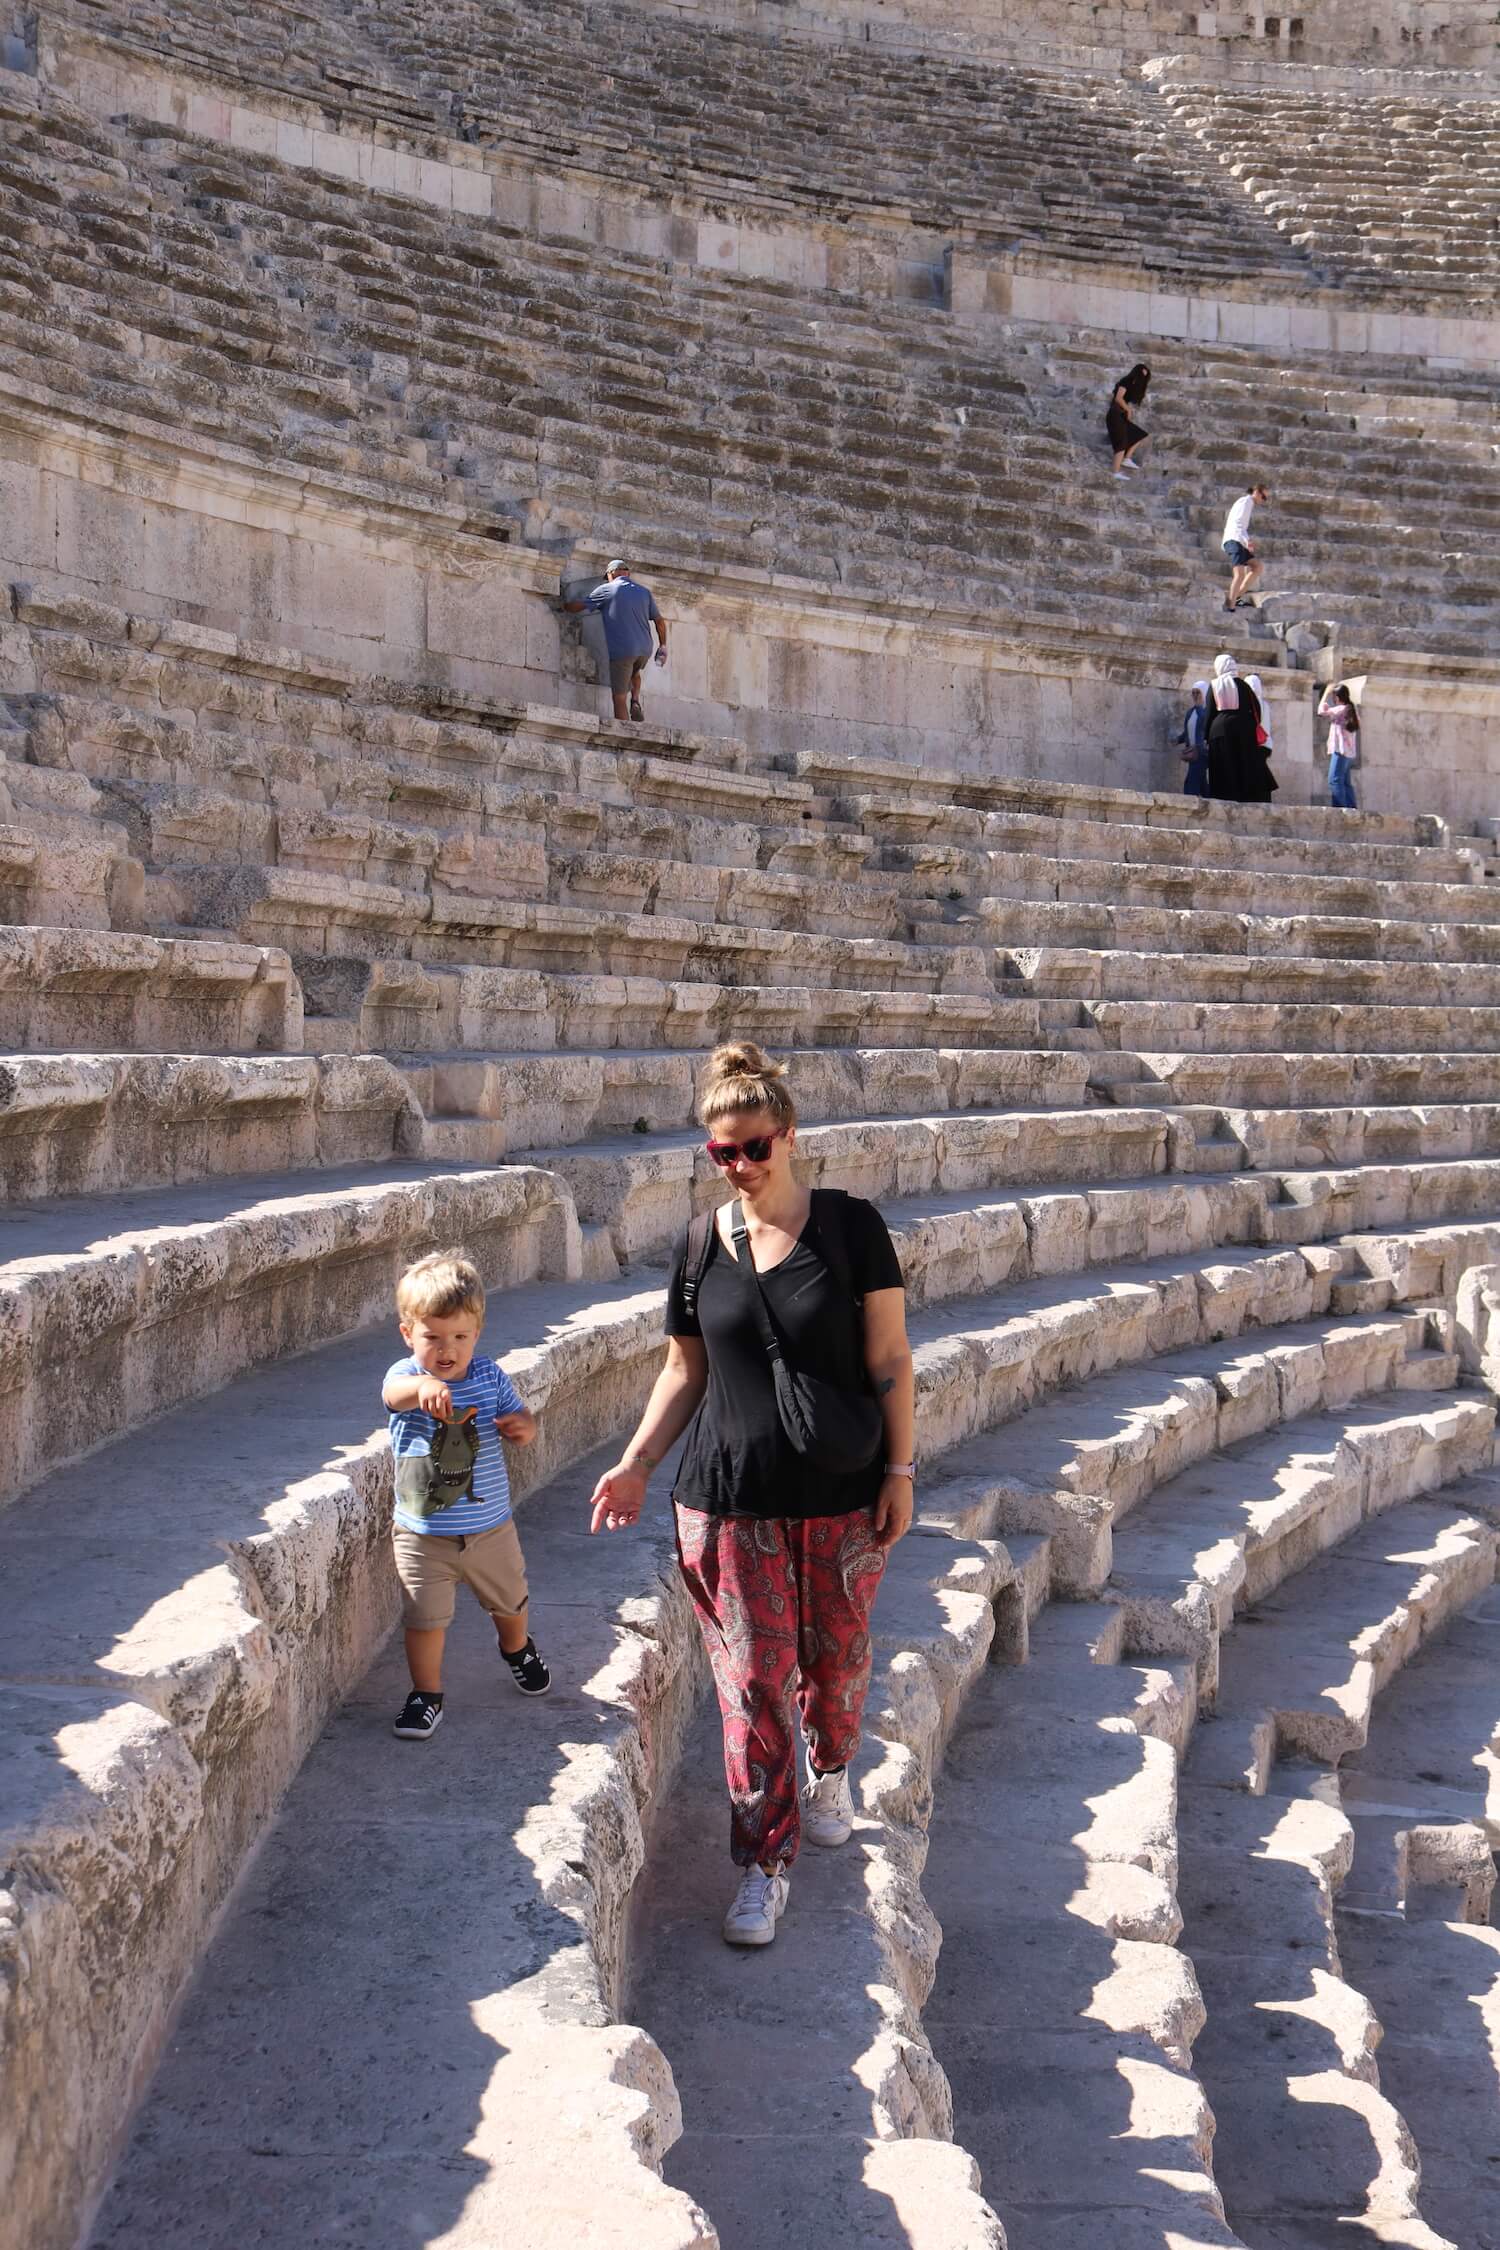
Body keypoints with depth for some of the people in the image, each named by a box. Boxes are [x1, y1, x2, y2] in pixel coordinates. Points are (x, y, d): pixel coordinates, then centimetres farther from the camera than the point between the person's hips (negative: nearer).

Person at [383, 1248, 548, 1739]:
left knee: (510, 1600, 22)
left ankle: (516, 1646, 54)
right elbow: (395, 1392, -41)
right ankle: (426, 1695, 18)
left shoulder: (490, 1378, -6)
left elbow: (521, 1418, 9)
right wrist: (423, 1386, -65)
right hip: (422, 1533, -3)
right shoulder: (406, 1376, -15)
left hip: (490, 1527, 3)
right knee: (425, 1617, -2)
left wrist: (523, 1426, -17)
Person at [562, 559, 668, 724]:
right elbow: (659, 621, 13)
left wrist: (562, 605, 26)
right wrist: (662, 646, 22)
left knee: (620, 698, 2)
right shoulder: (645, 591, 12)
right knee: (635, 673, 36)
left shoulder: (607, 590, 1)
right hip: (644, 650, 5)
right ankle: (636, 701, 12)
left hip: (621, 651, -5)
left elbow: (577, 606, 7)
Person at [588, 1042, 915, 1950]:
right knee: (753, 1681, 1)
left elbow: (889, 1358, -4)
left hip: (842, 1499, -1)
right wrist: (636, 1464, 2)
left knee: (836, 1660, 13)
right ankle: (766, 1861, 14)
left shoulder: (851, 1227, -6)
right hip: (731, 1501, 1)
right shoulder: (703, 1246, 2)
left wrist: (900, 1470, -6)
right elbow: (686, 1372, 10)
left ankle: (831, 1770, 45)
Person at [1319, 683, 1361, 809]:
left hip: (1340, 751, -9)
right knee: (1346, 783, 12)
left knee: (1335, 780, -14)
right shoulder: (1351, 710, 15)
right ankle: (1352, 808, 9)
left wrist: (1326, 694, -3)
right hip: (1349, 752, 9)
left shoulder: (1341, 709, -11)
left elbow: (1321, 712, -15)